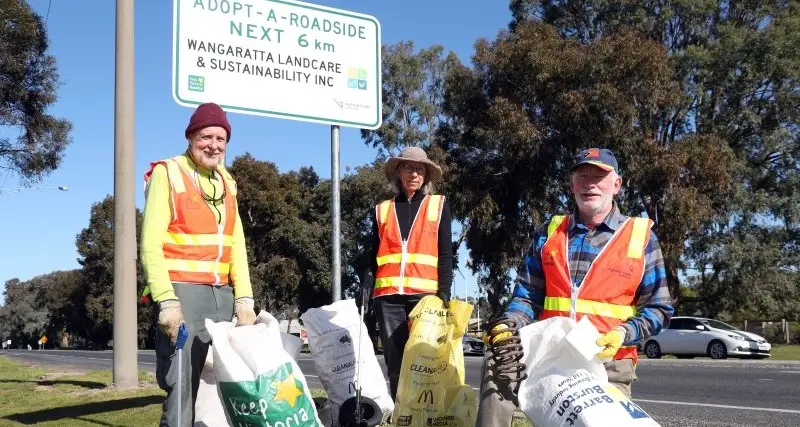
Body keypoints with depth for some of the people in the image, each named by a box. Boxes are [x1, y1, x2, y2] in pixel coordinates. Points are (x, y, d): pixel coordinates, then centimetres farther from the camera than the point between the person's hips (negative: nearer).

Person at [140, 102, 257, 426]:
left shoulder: (226, 181, 16)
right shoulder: (167, 173, -2)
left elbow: (236, 244, 13)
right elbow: (151, 244, -8)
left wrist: (244, 299, 3)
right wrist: (166, 300, -17)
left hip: (222, 294, 6)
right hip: (182, 293, -6)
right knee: (182, 390, -8)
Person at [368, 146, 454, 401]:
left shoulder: (439, 205, 13)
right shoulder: (383, 210, 18)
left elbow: (445, 254, 6)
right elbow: (374, 257, 17)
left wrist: (444, 291, -6)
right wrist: (367, 293, 8)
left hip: (425, 293, -2)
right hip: (389, 295, 2)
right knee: (395, 364, 2)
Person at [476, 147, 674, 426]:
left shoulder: (640, 237, 5)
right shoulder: (548, 235, 12)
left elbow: (658, 309, 3)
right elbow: (528, 296, 9)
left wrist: (622, 334, -17)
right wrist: (507, 326, -13)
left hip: (608, 363, 0)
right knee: (498, 362, -24)